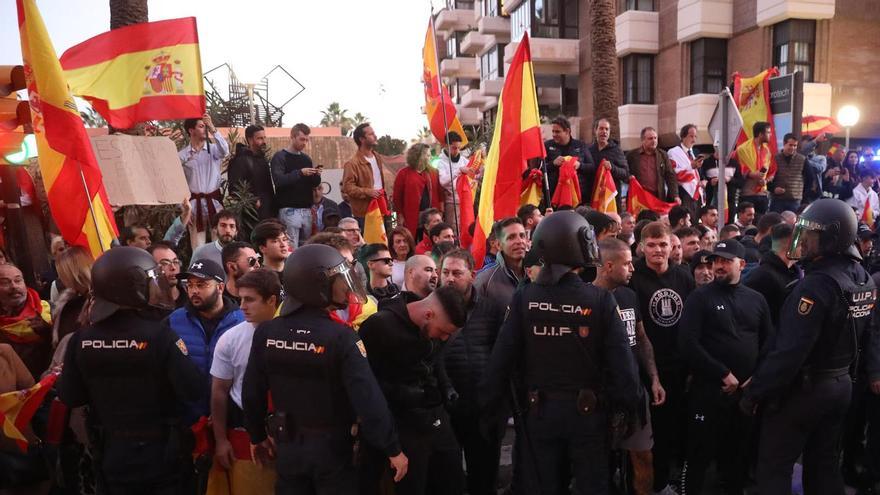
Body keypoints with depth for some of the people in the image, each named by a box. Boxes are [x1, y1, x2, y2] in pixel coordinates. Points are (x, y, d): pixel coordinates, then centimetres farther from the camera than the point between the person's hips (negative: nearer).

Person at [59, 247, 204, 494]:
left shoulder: (80, 340, -9)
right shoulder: (160, 335, -22)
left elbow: (70, 397, -1)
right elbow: (193, 391, -23)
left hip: (109, 452, 4)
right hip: (158, 451, -3)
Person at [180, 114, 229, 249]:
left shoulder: (213, 149, 3)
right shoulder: (182, 155, 2)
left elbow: (225, 150, -21)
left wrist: (212, 128, -23)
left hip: (214, 201, 0)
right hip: (194, 203, 0)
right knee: (198, 246, 3)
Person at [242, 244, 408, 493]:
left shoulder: (266, 333, -6)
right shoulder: (342, 337, -21)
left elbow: (252, 392, 2)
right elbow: (369, 399, -23)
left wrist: (258, 435, 17)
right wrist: (392, 449, -14)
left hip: (287, 445, 4)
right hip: (332, 447, -4)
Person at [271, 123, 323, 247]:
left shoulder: (306, 158, 16)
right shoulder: (280, 157, -3)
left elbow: (314, 184, 17)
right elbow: (279, 181, -16)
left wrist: (316, 175, -5)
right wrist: (300, 173, -22)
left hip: (306, 209, 6)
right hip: (289, 209, -6)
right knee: (292, 248, -9)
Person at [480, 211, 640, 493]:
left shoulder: (524, 298, -8)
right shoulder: (601, 299, -12)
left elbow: (502, 356, -7)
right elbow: (620, 360, -12)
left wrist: (488, 405, 3)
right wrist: (631, 406, 0)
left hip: (539, 409, 1)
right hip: (587, 410, -1)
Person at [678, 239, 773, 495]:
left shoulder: (756, 299, 8)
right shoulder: (700, 297, -5)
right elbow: (688, 344, -14)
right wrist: (724, 374, -15)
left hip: (748, 391, 4)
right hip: (709, 389, -4)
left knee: (740, 453, 16)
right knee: (699, 454, 3)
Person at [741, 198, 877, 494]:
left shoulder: (817, 284, -25)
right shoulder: (864, 279, 4)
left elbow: (789, 350, -27)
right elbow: (857, 334, 12)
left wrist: (754, 392, -20)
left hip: (803, 388, -9)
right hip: (841, 384, 9)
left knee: (774, 466, 3)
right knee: (825, 463, 19)